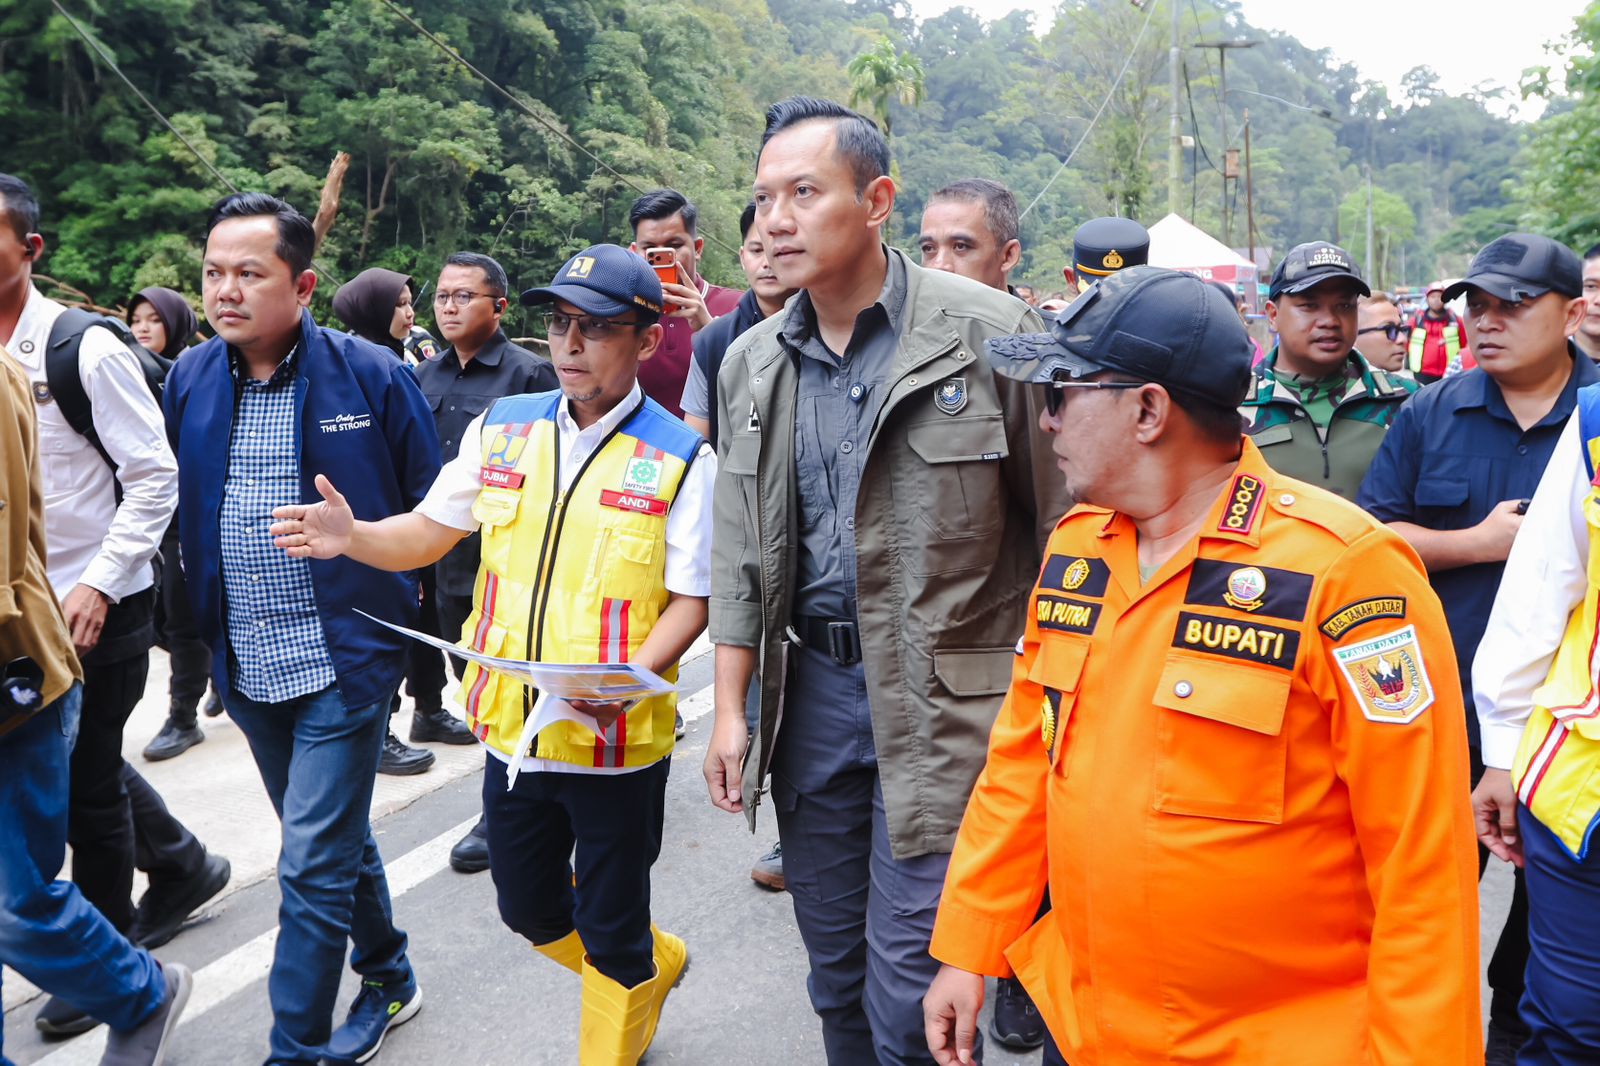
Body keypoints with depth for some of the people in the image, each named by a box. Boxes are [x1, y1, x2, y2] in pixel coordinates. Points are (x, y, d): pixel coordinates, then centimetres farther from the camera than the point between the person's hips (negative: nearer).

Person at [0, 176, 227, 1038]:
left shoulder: (85, 349, -14)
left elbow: (154, 478, -14)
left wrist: (96, 585, -20)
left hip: (96, 610, -6)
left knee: (87, 780, 5)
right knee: (71, 763, 18)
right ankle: (181, 868, 41)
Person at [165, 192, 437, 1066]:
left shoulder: (370, 376, -11)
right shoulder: (190, 379, 3)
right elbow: (179, 514, 13)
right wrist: (190, 632, 12)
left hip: (343, 661, -5)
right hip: (246, 667, 6)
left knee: (314, 865, -2)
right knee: (332, 842, 20)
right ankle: (390, 981, 40)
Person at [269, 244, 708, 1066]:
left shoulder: (679, 459, -10)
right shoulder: (501, 430, 2)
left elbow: (690, 600, -11)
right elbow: (427, 534, 8)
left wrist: (631, 676, -28)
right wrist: (353, 538, -13)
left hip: (617, 741, -5)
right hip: (514, 728, 5)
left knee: (610, 931, 11)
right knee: (529, 908, 21)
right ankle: (654, 968, 48)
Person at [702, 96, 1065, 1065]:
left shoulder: (990, 332, -10)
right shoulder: (753, 363, 7)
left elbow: (1060, 525, -6)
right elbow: (741, 551, 10)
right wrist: (730, 709, 7)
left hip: (943, 696, -5)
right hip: (811, 685, 5)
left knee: (909, 988, 0)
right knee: (835, 968, 18)